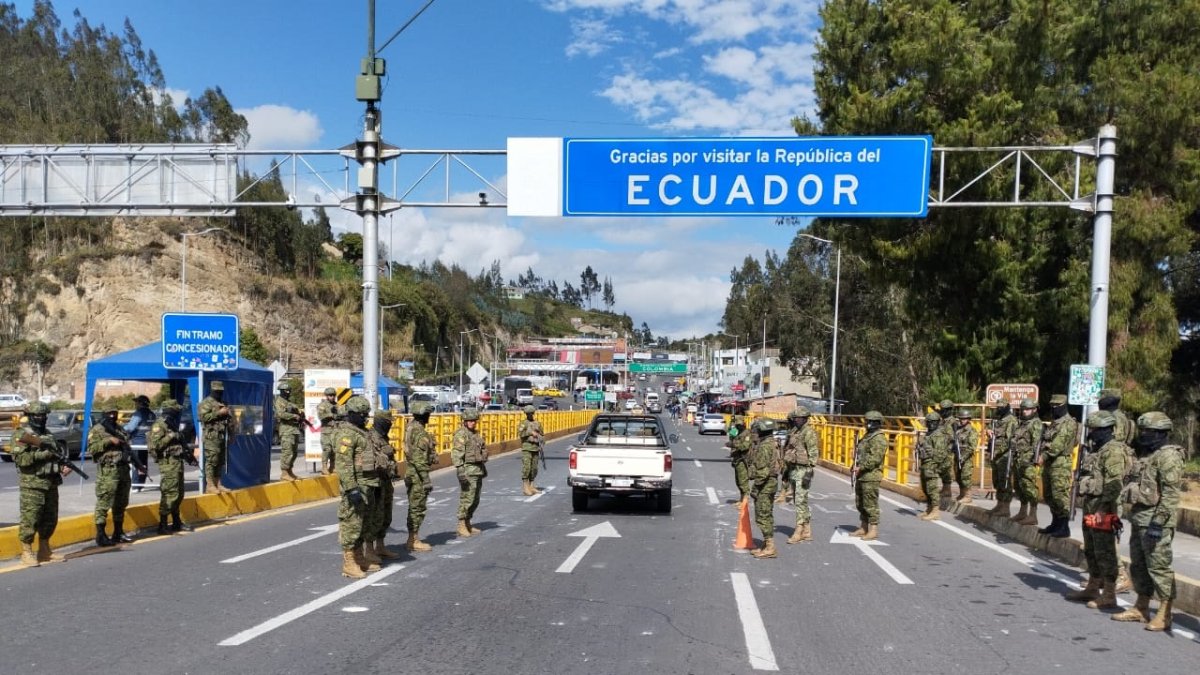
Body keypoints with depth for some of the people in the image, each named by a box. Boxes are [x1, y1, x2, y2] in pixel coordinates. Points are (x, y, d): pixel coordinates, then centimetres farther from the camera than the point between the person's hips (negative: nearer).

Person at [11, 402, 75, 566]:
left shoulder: (48, 434, 16)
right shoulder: (21, 434, -6)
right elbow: (19, 458, -17)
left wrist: (62, 467, 4)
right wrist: (41, 454, -22)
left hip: (51, 483, 7)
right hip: (32, 484, -7)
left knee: (50, 519, 11)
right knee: (30, 519, -5)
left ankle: (44, 551, 21)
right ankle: (26, 553, 2)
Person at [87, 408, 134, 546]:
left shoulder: (120, 430, 19)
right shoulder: (96, 430, -2)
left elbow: (128, 448, 25)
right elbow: (92, 448, -15)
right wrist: (109, 441, -20)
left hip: (124, 469, 7)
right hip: (107, 471, -7)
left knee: (121, 503, 12)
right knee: (104, 503, -7)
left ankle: (118, 532, 21)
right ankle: (100, 535, -4)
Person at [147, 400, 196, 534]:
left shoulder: (174, 425, 18)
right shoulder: (159, 425, -9)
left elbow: (182, 443, 26)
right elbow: (154, 445, -19)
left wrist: (190, 455, 17)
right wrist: (170, 436, -21)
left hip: (178, 462, 9)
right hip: (168, 463, -9)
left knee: (179, 494, 14)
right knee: (169, 493, -10)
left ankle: (176, 522, 24)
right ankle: (162, 525, -5)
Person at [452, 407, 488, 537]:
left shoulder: (475, 433, 16)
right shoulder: (461, 434, -11)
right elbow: (457, 454, -18)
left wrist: (483, 468, 24)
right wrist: (461, 472, -25)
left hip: (478, 471, 9)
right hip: (468, 471, -9)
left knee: (475, 500, 12)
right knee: (467, 499, -8)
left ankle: (468, 524, 22)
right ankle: (461, 526, -2)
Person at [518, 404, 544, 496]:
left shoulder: (538, 423, 16)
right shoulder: (523, 423, 3)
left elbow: (541, 435, 17)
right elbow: (520, 433, -12)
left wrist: (541, 445, 2)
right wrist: (530, 432, -17)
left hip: (535, 448, 5)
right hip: (526, 447, -5)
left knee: (534, 468, 6)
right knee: (526, 467, -11)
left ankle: (531, 486, 15)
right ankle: (525, 487, -9)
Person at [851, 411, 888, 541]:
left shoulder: (879, 439, -14)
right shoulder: (868, 436, 18)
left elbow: (874, 458, -23)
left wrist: (861, 467, -22)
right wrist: (855, 466, 12)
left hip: (871, 476, -10)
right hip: (861, 476, 10)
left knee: (870, 504, -6)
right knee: (860, 504, 15)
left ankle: (873, 531, -1)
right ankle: (863, 528, 24)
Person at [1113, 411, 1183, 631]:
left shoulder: (1168, 456, -14)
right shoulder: (1145, 455, 17)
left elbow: (1170, 493, -21)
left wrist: (1159, 521, -25)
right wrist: (1130, 514, 22)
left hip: (1155, 521, -10)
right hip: (1139, 519, 10)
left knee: (1159, 567, -5)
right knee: (1138, 565, 15)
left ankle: (1164, 615, 1)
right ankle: (1140, 608, 24)